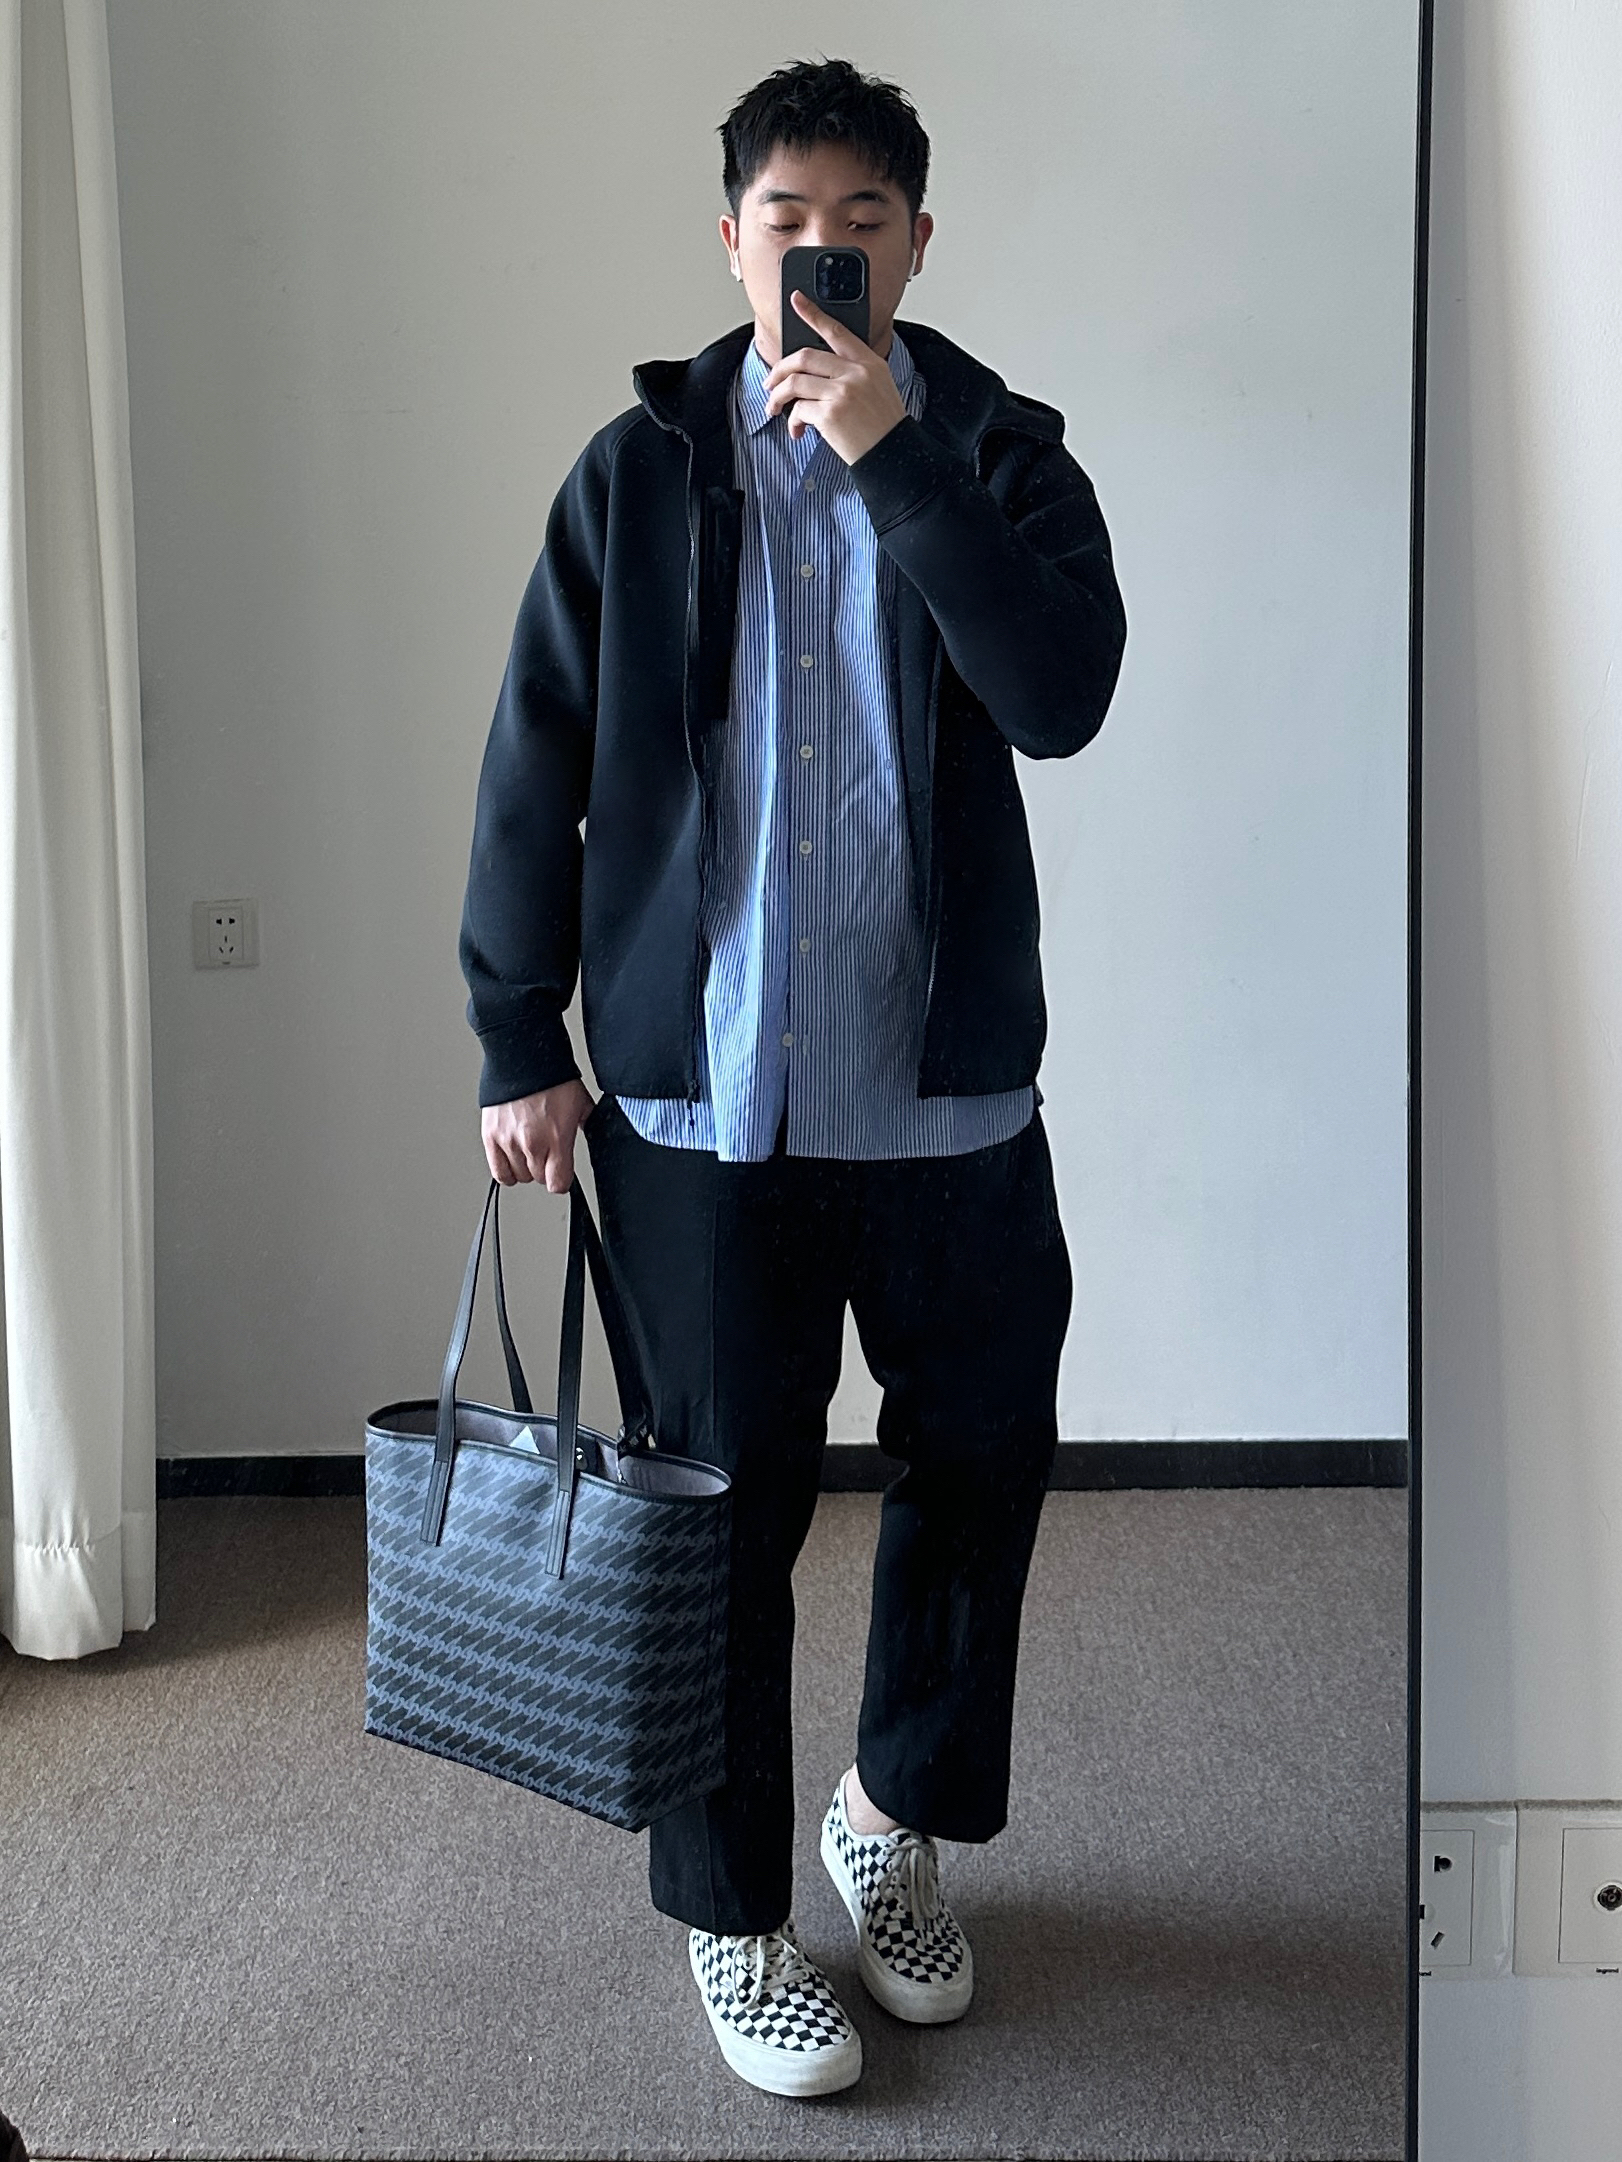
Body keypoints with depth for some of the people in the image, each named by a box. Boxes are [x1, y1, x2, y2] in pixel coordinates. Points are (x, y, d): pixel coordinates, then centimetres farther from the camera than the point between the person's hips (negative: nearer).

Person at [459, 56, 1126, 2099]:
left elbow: (1063, 695, -15)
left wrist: (890, 454, -19)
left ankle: (897, 1813, 37)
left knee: (982, 1467, 11)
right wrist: (518, 1042, -2)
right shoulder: (639, 469, 3)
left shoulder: (1000, 453, 3)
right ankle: (730, 1915, 25)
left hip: (948, 1086, 1)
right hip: (703, 1088, -1)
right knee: (724, 1510, 6)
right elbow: (536, 764, 2)